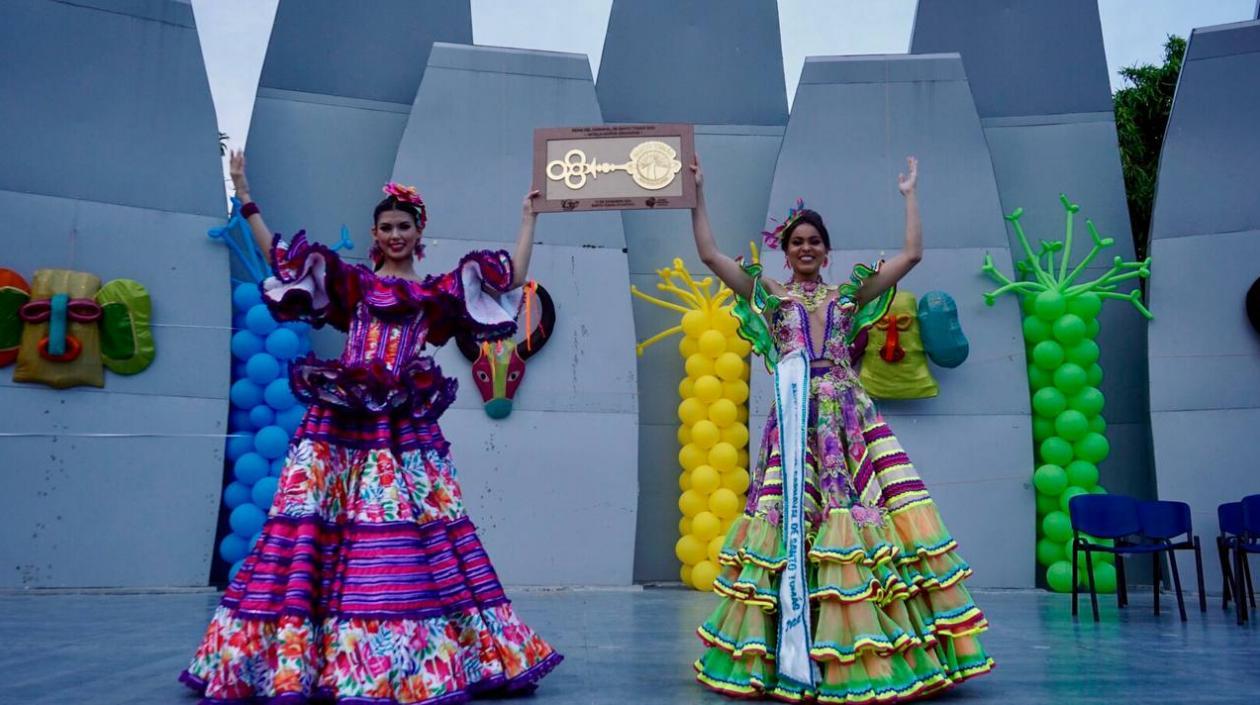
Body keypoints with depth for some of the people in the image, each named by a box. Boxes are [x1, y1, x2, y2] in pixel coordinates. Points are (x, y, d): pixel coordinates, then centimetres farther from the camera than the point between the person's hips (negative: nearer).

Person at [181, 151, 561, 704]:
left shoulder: (440, 293, 15)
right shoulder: (350, 282, 15)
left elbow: (512, 280, 10)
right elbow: (281, 260, 9)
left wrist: (528, 217, 13)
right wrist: (245, 198, 7)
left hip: (406, 426, 0)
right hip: (342, 420, 0)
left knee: (418, 535, -4)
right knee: (318, 523, -6)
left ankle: (418, 660, 4)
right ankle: (293, 656, 1)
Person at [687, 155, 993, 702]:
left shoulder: (849, 295, 14)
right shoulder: (768, 297, 11)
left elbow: (912, 254, 13)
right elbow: (708, 254, 4)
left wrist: (909, 195, 15)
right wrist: (698, 194, 3)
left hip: (850, 419, 1)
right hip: (795, 421, -1)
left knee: (858, 517, -6)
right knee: (790, 522, -4)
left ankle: (865, 650, 3)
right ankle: (790, 655, 5)